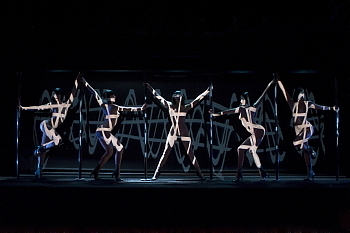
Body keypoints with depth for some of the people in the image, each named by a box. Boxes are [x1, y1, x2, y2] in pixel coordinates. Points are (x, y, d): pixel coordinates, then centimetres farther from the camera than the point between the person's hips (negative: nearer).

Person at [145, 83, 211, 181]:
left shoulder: (185, 108, 5)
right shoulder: (169, 106, 4)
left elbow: (197, 99, 8)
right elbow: (158, 96, 10)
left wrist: (207, 91, 8)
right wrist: (149, 87, 14)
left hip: (184, 133, 1)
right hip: (173, 132, -1)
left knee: (190, 153, 1)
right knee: (166, 153, -2)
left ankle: (199, 173, 6)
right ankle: (157, 173, 0)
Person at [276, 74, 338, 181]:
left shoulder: (307, 103, 1)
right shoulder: (292, 103, 5)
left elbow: (320, 107, 8)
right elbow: (284, 91, 4)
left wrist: (331, 108, 4)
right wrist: (278, 80, 2)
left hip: (307, 128, -3)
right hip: (298, 129, 3)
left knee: (296, 142, -27)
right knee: (305, 152, 4)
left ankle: (311, 151, 1)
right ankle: (310, 173, 10)